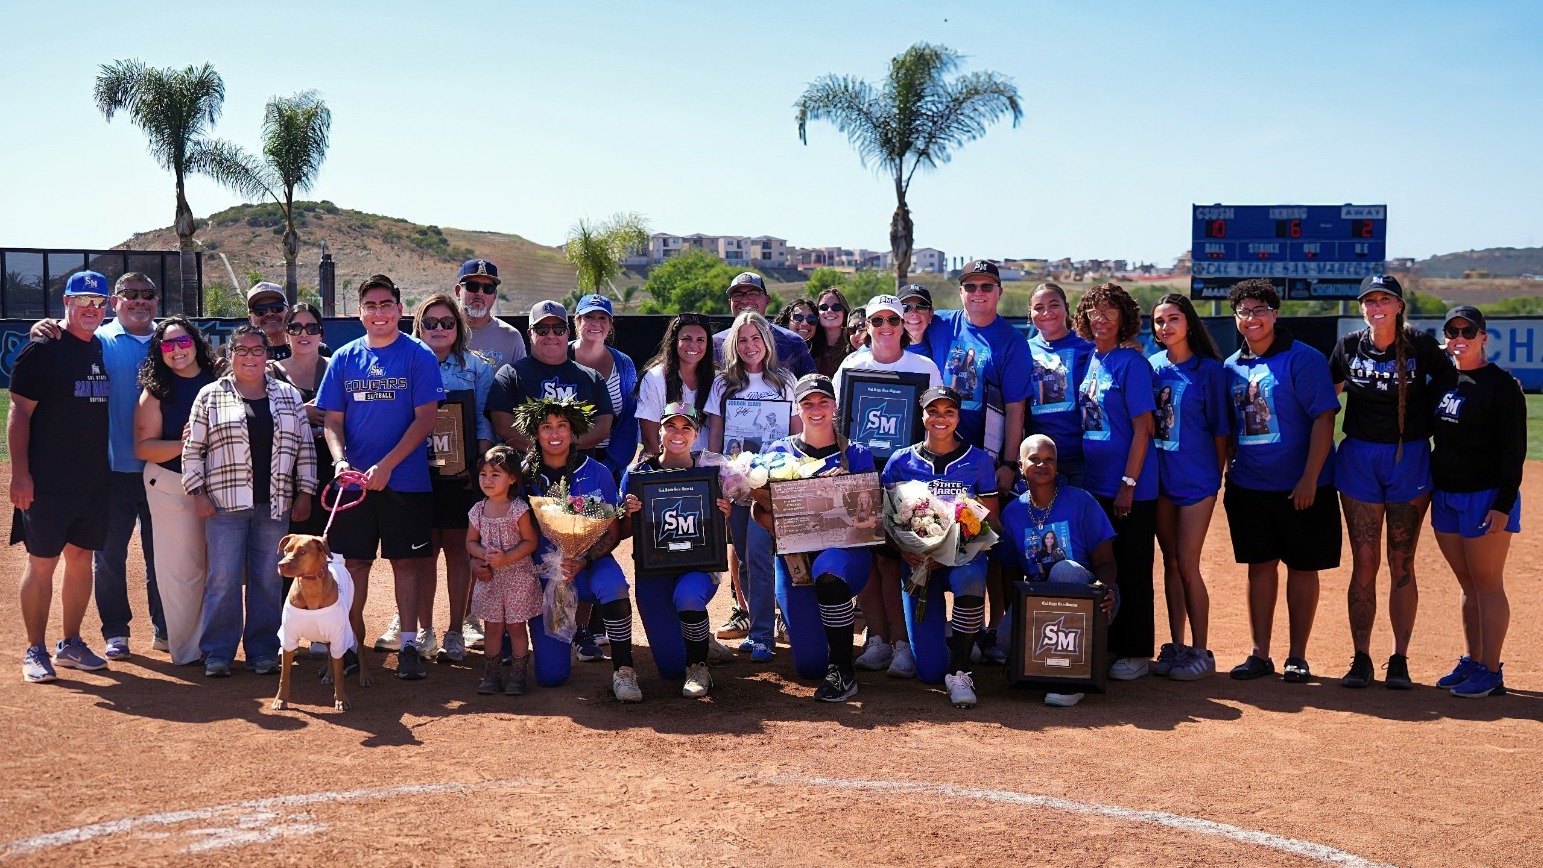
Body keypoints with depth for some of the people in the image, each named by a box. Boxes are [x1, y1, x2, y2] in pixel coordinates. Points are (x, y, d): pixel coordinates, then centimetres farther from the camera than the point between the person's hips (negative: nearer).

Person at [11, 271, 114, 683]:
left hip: (95, 479, 6)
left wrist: (108, 468, 13)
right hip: (47, 481, -6)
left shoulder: (104, 349, 11)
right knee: (42, 562, -1)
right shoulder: (42, 349, -8)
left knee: (81, 558, 12)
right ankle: (35, 652, 9)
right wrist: (20, 474, -16)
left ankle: (70, 645, 22)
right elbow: (19, 413, -10)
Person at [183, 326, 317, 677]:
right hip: (225, 503, -2)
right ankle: (217, 653, 7)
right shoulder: (210, 396, 5)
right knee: (223, 580, -2)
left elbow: (305, 449, 11)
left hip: (274, 504, 2)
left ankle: (263, 651, 13)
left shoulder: (289, 396, 10)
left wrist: (304, 493, 6)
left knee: (269, 580, 5)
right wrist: (197, 492, -2)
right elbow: (193, 448, 5)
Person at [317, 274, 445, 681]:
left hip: (405, 480, -3)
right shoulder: (344, 358, 7)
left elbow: (426, 418, -8)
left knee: (406, 560, 4)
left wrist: (386, 465, -15)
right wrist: (340, 459, -11)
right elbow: (333, 419, 8)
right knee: (354, 561, 6)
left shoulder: (418, 355, -3)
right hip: (355, 479, 3)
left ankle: (409, 646, 11)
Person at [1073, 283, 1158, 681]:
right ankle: (1110, 645, 24)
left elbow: (1142, 428, -13)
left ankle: (1137, 653, 11)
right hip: (1095, 484, 7)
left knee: (1133, 570, 2)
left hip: (1131, 488, -7)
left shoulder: (1132, 363, -11)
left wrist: (1128, 484, -17)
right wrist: (1085, 477, 11)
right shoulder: (1088, 360, 9)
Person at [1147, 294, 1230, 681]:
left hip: (1196, 478, -4)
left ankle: (1201, 652, 5)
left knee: (1187, 563, -5)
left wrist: (1218, 472, -2)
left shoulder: (1208, 369, -6)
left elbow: (1220, 427, -3)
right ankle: (1175, 646, 19)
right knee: (1170, 562, 10)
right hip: (1160, 476, 5)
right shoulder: (1151, 366, 6)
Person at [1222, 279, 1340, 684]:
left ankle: (1297, 657, 13)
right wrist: (1223, 474, 8)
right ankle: (1260, 654, 16)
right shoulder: (1231, 367, 9)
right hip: (1248, 487, 5)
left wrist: (1310, 478, -18)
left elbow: (1323, 418, -12)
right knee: (1260, 567, 9)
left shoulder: (1304, 359, -7)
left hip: (1301, 488, -4)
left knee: (1302, 568, 4)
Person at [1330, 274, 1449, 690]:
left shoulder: (1421, 344, -4)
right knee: (1363, 562, 1)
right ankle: (1361, 659, 9)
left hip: (1410, 457, -1)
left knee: (1402, 563, 4)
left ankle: (1400, 660, 13)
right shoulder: (1349, 346, 1)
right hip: (1359, 457, 1)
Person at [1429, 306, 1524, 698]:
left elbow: (1514, 449, -12)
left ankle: (1491, 674, 5)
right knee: (1468, 585, 14)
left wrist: (1503, 504, -17)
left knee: (1487, 584, -1)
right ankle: (1472, 663, 23)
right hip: (1446, 496, 7)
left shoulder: (1502, 385, -10)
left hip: (1486, 497, -7)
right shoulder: (1442, 379, 9)